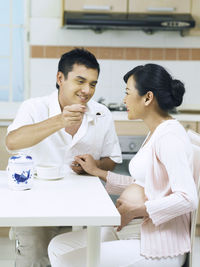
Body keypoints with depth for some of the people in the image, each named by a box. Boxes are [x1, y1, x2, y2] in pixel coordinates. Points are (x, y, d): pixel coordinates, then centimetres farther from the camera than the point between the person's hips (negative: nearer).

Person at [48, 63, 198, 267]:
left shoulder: (170, 135, -18)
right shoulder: (154, 133, 14)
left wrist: (135, 210, -18)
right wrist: (97, 172, 20)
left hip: (157, 248, -10)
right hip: (135, 230, 10)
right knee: (58, 247, 5)